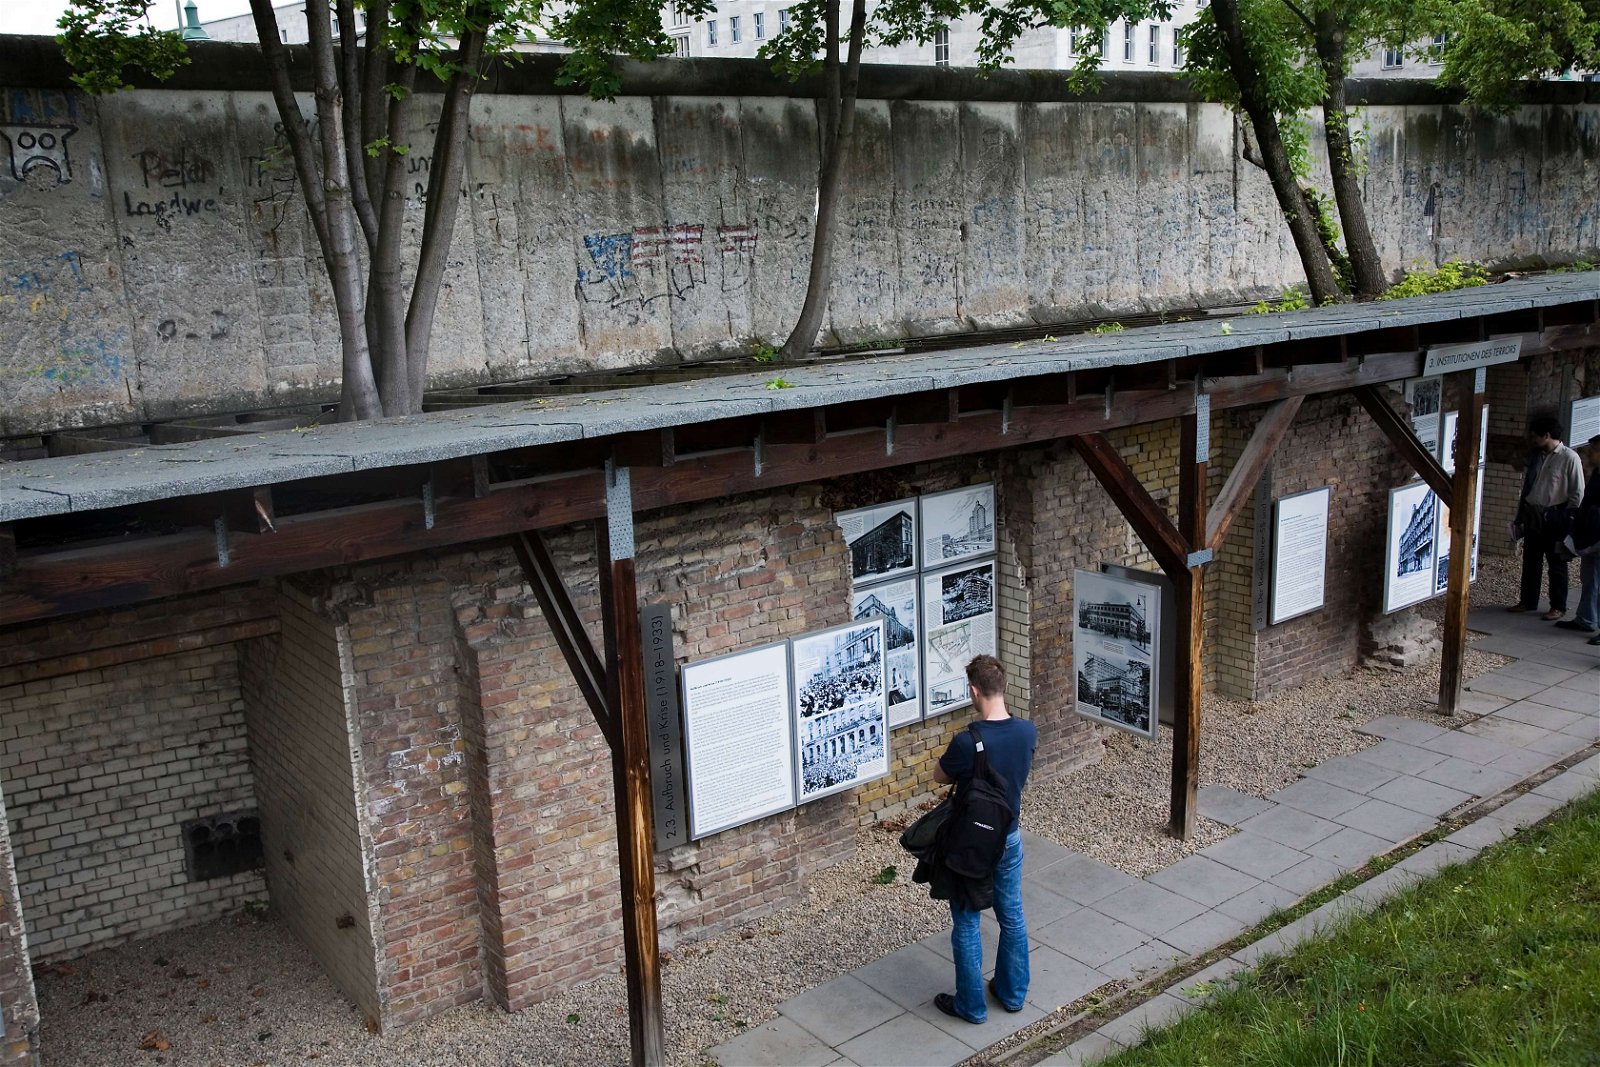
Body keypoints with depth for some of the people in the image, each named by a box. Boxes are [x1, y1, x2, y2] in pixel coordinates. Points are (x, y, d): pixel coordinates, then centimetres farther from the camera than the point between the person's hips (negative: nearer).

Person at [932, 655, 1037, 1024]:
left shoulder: (967, 741, -29)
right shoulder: (1027, 732, -12)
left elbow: (940, 776, -10)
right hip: (1010, 838, 5)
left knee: (966, 923, 11)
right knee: (1012, 916, 21)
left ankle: (972, 1005, 23)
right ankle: (1013, 993, 36)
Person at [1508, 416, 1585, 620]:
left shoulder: (1569, 458, -11)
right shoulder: (1537, 456, 9)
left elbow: (1577, 493, -11)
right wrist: (1520, 516, 14)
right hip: (1533, 517, 7)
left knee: (1556, 563, 3)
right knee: (1530, 561, 12)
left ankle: (1558, 607, 12)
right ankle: (1528, 601, 23)